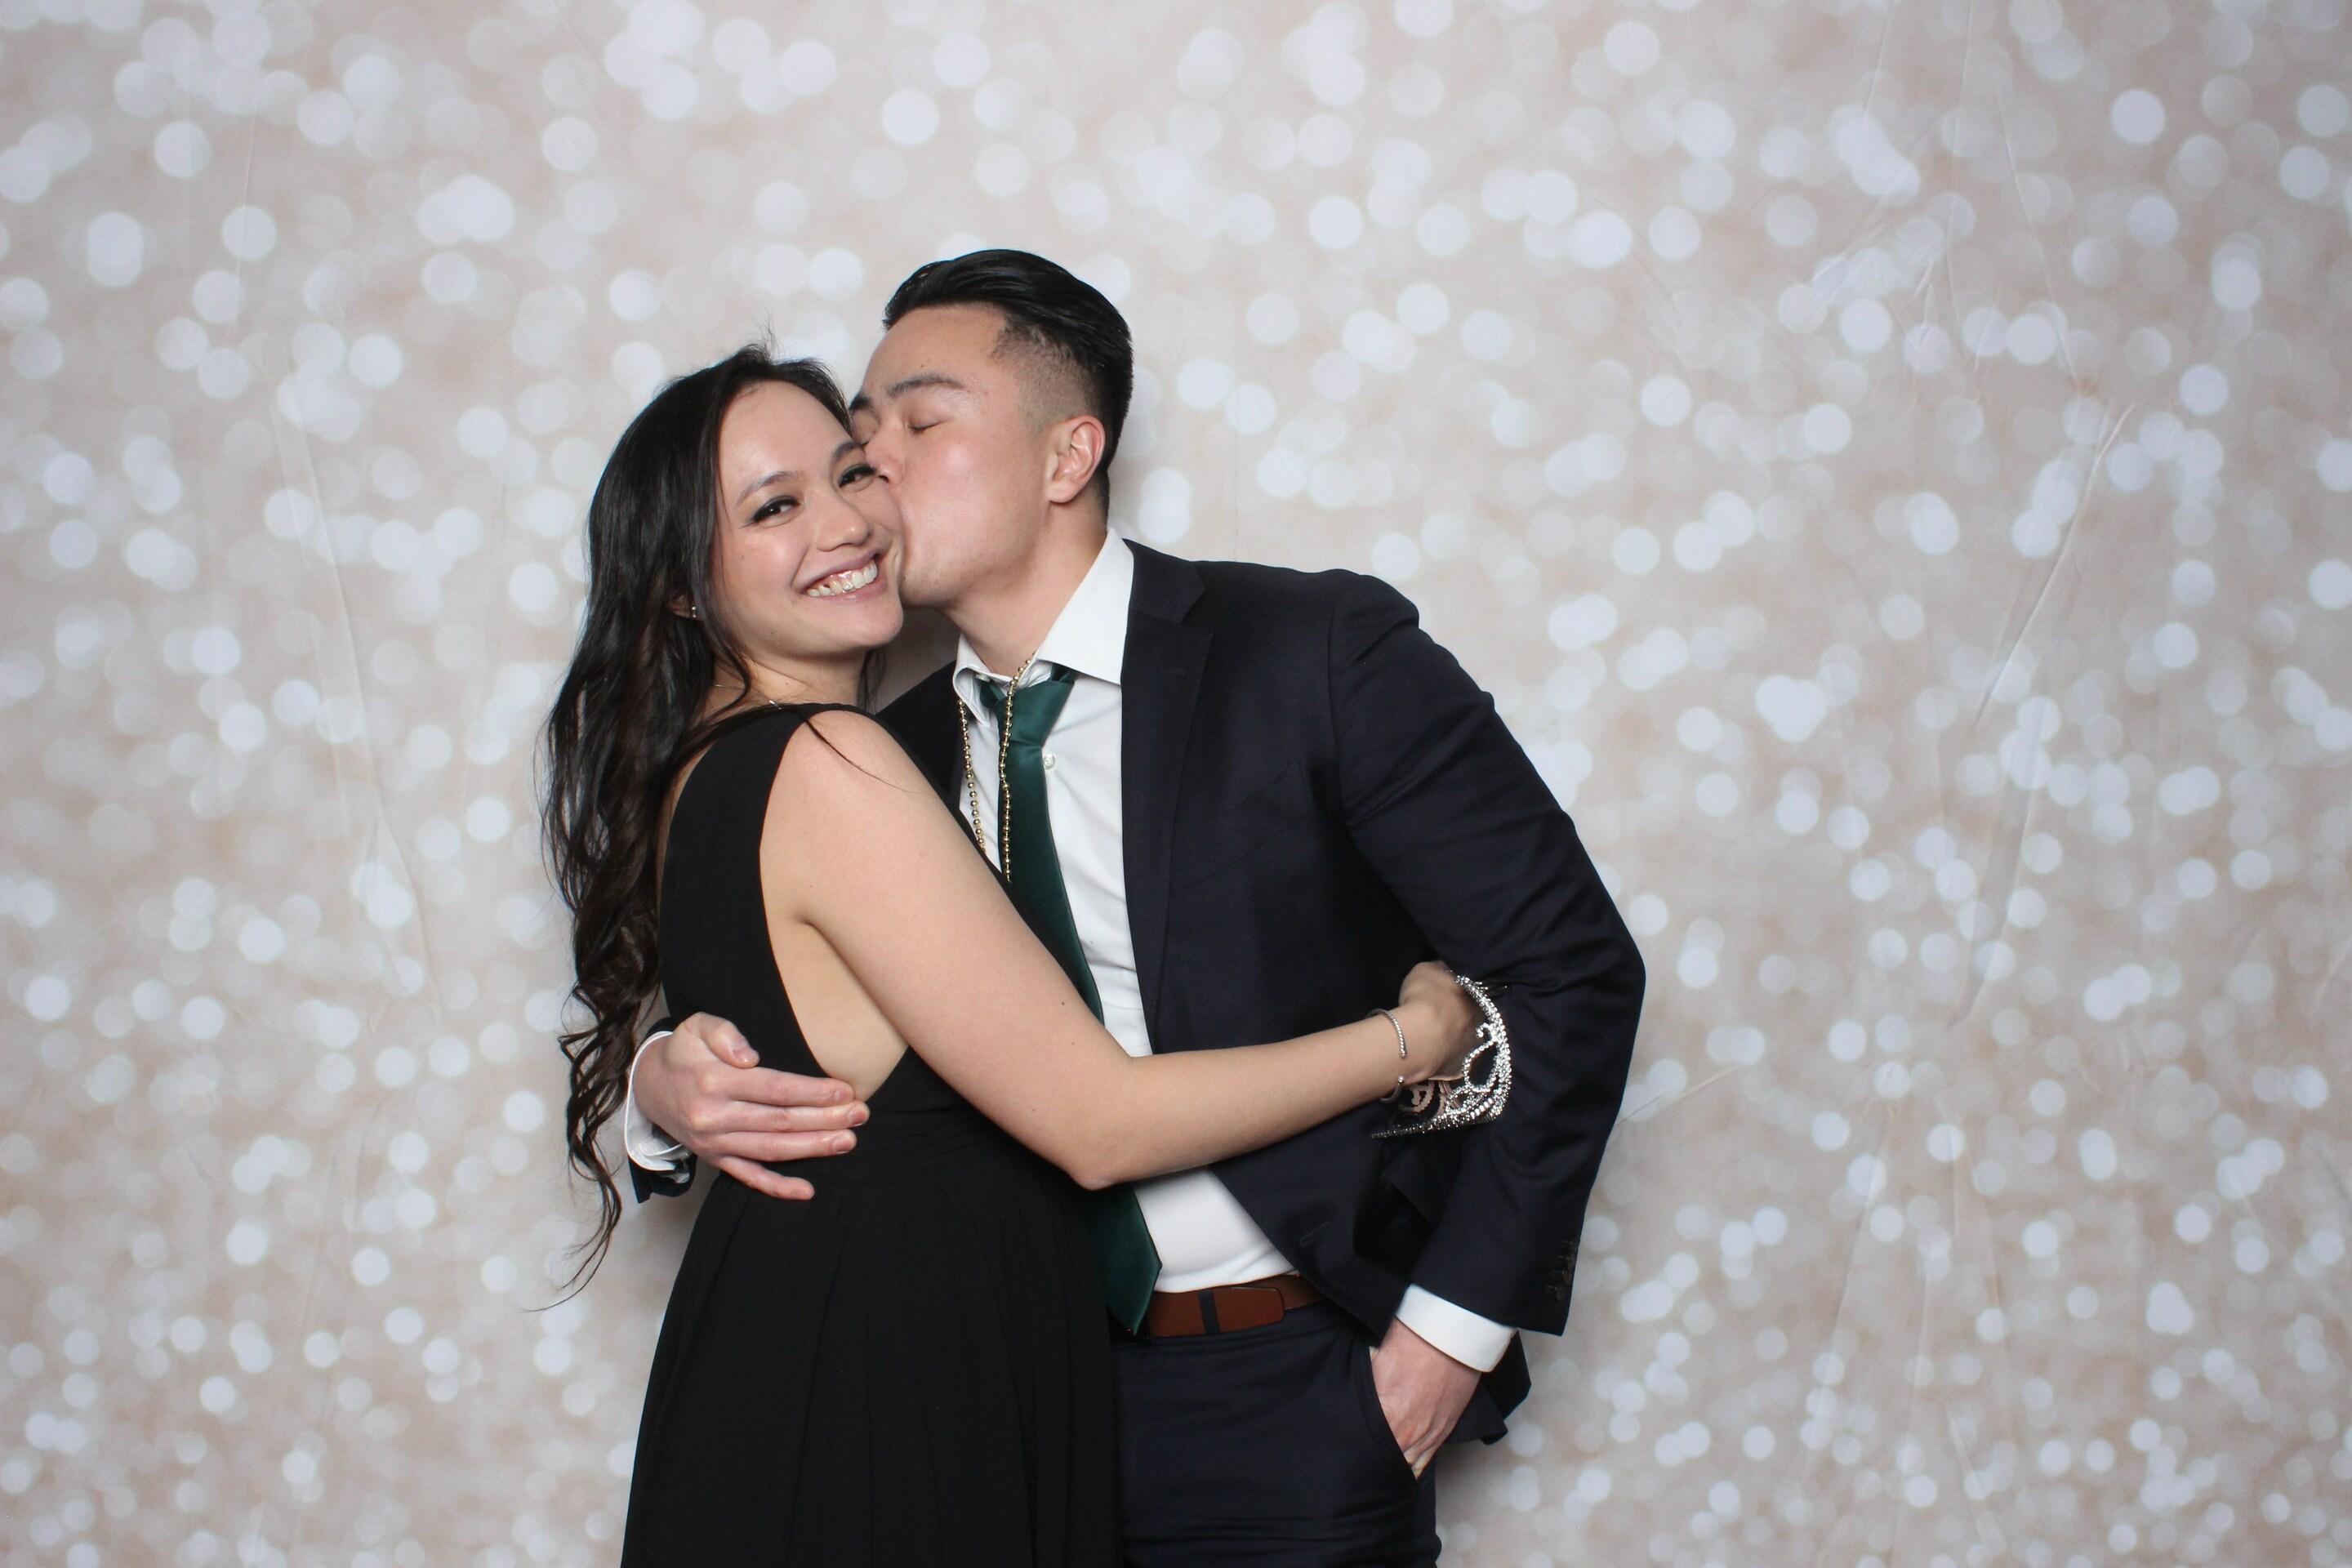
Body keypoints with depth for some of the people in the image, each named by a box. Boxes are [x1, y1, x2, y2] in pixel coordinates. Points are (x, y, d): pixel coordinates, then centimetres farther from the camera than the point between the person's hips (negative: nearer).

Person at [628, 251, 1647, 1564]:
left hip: (1293, 1398, -5)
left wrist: (1457, 1325, -13)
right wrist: (670, 1086, -11)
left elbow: (1570, 964, -11)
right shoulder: (902, 753, 5)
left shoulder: (1319, 653, -11)